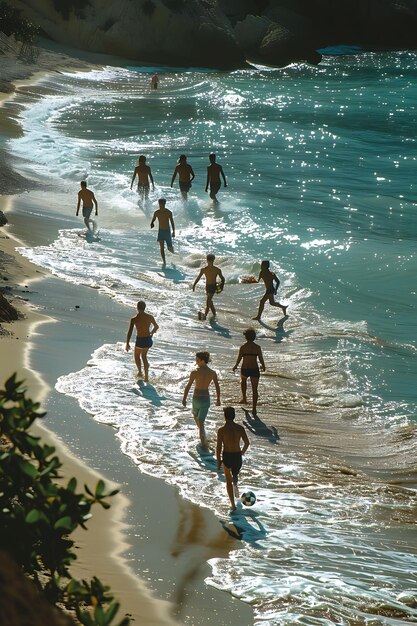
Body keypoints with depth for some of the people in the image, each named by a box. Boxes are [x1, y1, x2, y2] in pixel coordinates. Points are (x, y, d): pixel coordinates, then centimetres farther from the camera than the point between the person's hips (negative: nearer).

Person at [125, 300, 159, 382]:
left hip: (140, 340, -3)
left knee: (137, 356, 27)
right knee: (144, 356, 25)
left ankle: (140, 372, 24)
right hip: (148, 339, 4)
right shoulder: (150, 317, -7)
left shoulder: (134, 319, -16)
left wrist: (127, 344, -3)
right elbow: (156, 327, 10)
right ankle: (146, 376, 21)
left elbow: (130, 332, -14)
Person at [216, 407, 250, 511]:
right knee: (235, 473, 35)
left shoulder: (221, 430, -12)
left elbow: (218, 447, -11)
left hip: (226, 456, -1)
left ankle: (233, 505, 9)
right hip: (237, 456, 1)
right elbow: (247, 443, -1)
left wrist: (218, 461, 1)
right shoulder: (240, 428, -6)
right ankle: (235, 484, 6)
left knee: (228, 481, 14)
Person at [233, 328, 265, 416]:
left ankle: (244, 398, 37)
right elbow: (261, 359, -1)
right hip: (254, 370, 0)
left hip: (245, 370, 0)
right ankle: (254, 409, 2)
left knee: (243, 380, 36)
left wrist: (235, 366, 15)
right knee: (254, 389, 7)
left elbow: (239, 359, -5)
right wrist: (263, 366, 20)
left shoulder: (243, 347, -9)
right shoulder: (257, 347, -6)